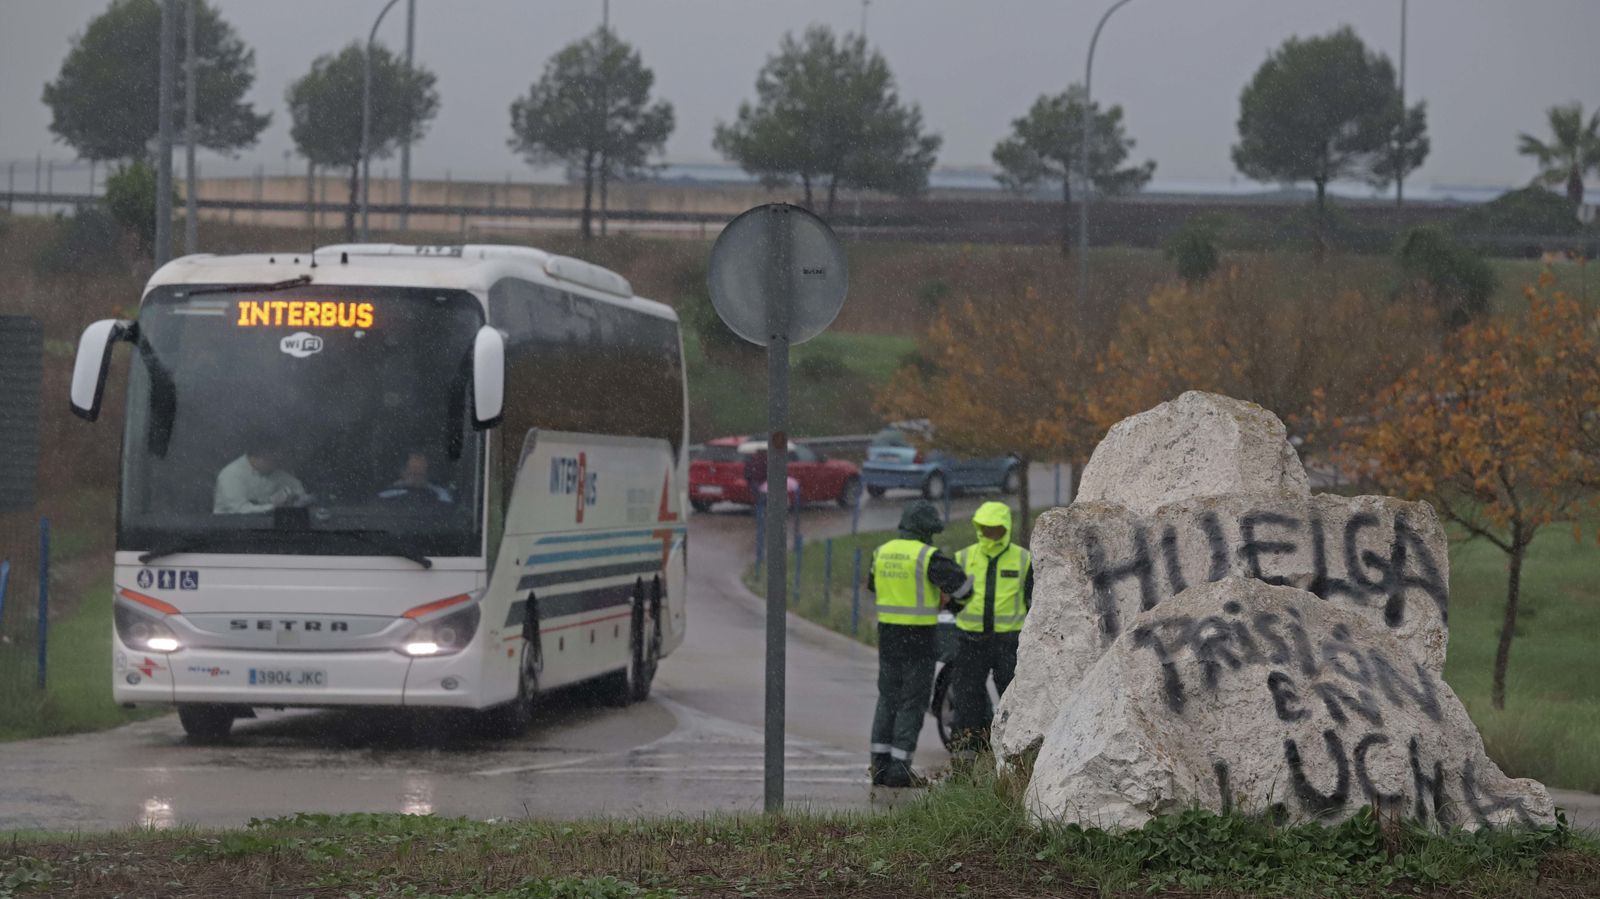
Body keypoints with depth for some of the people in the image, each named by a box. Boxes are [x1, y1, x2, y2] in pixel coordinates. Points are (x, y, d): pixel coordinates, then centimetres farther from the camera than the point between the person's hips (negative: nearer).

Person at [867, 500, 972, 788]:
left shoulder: (882, 553, 5)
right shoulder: (928, 557, -15)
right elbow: (961, 587, -17)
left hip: (888, 633, 6)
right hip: (920, 638, -6)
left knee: (888, 700, 15)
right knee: (912, 704, 1)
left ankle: (880, 766, 11)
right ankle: (899, 769, -2)